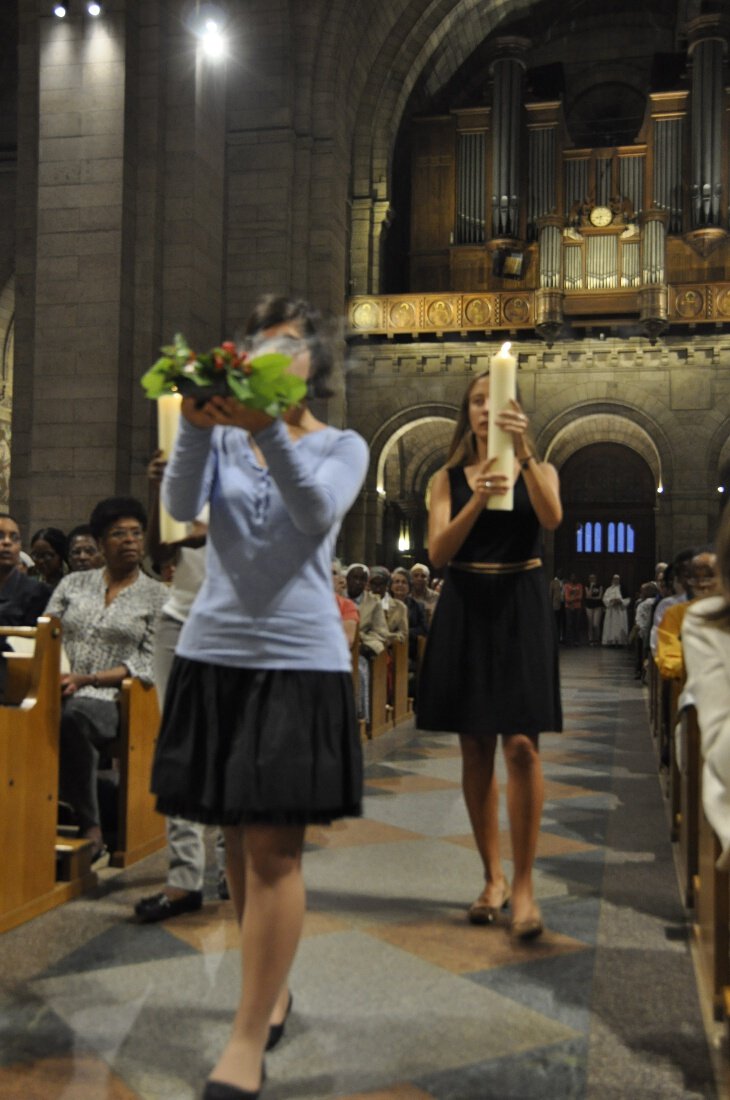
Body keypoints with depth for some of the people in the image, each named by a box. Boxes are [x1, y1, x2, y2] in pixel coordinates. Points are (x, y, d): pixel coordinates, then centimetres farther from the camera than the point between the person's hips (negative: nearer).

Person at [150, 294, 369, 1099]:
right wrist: (198, 424, -25)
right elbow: (181, 506, -8)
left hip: (299, 657, -3)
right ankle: (272, 986, 30)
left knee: (274, 847, -6)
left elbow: (317, 512, -16)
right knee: (237, 836, 11)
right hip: (213, 652, 3)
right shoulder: (222, 439, 11)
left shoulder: (341, 445, 5)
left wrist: (269, 429, -31)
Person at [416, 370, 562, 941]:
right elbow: (438, 552, -5)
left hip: (521, 607, -2)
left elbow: (552, 517, -15)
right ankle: (493, 877, 16)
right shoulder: (449, 478, 9)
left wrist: (523, 452, -24)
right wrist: (478, 500, -20)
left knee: (521, 744, -11)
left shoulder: (539, 470, 8)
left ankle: (524, 884, -2)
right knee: (476, 748, 5)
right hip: (465, 609, 2)